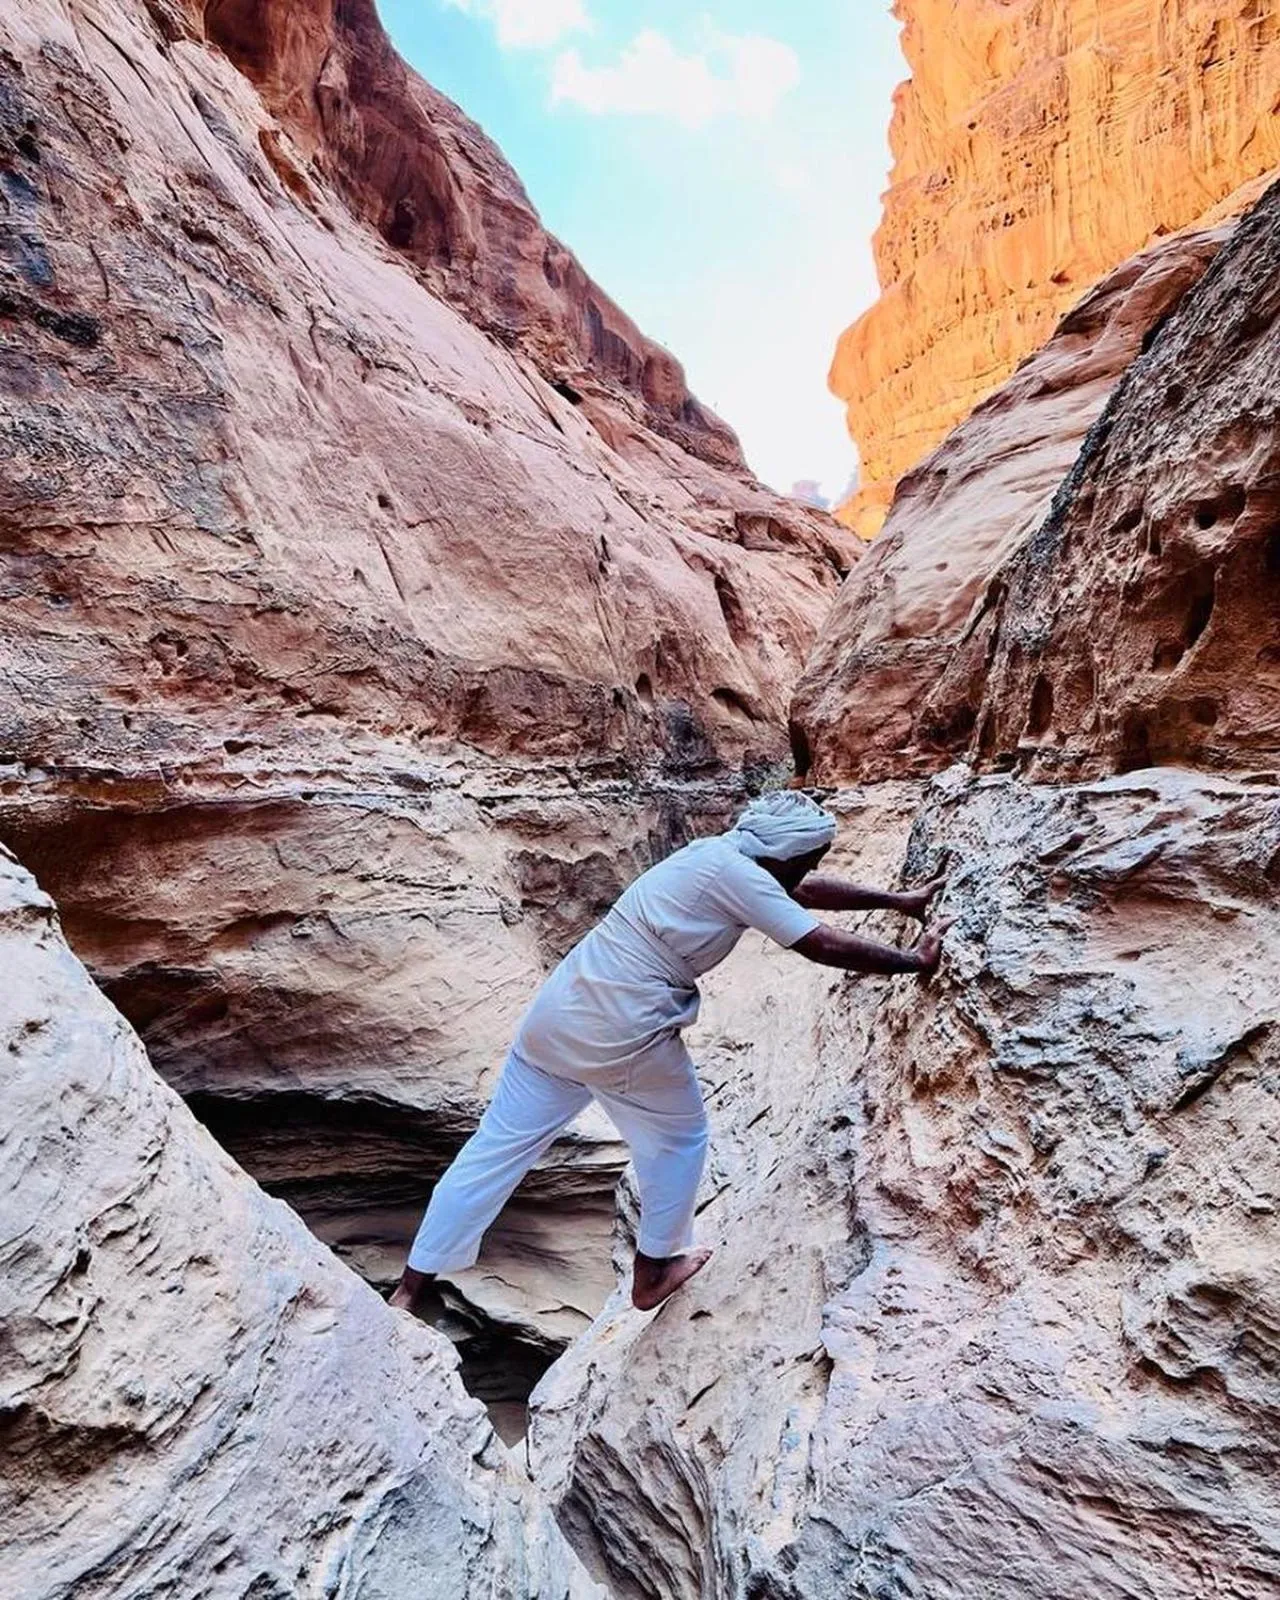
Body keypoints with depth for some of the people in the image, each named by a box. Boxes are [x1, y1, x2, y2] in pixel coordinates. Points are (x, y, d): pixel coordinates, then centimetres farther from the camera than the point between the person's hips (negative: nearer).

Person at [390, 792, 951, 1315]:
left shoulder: (720, 854, 13)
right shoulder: (737, 873, -12)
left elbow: (804, 890, 24)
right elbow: (826, 946, -12)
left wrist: (897, 899, 30)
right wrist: (914, 960, 4)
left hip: (558, 1013, 9)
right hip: (625, 1036, -8)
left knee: (495, 1149, 15)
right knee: (679, 1140, 20)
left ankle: (409, 1289, 27)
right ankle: (652, 1274, 37)